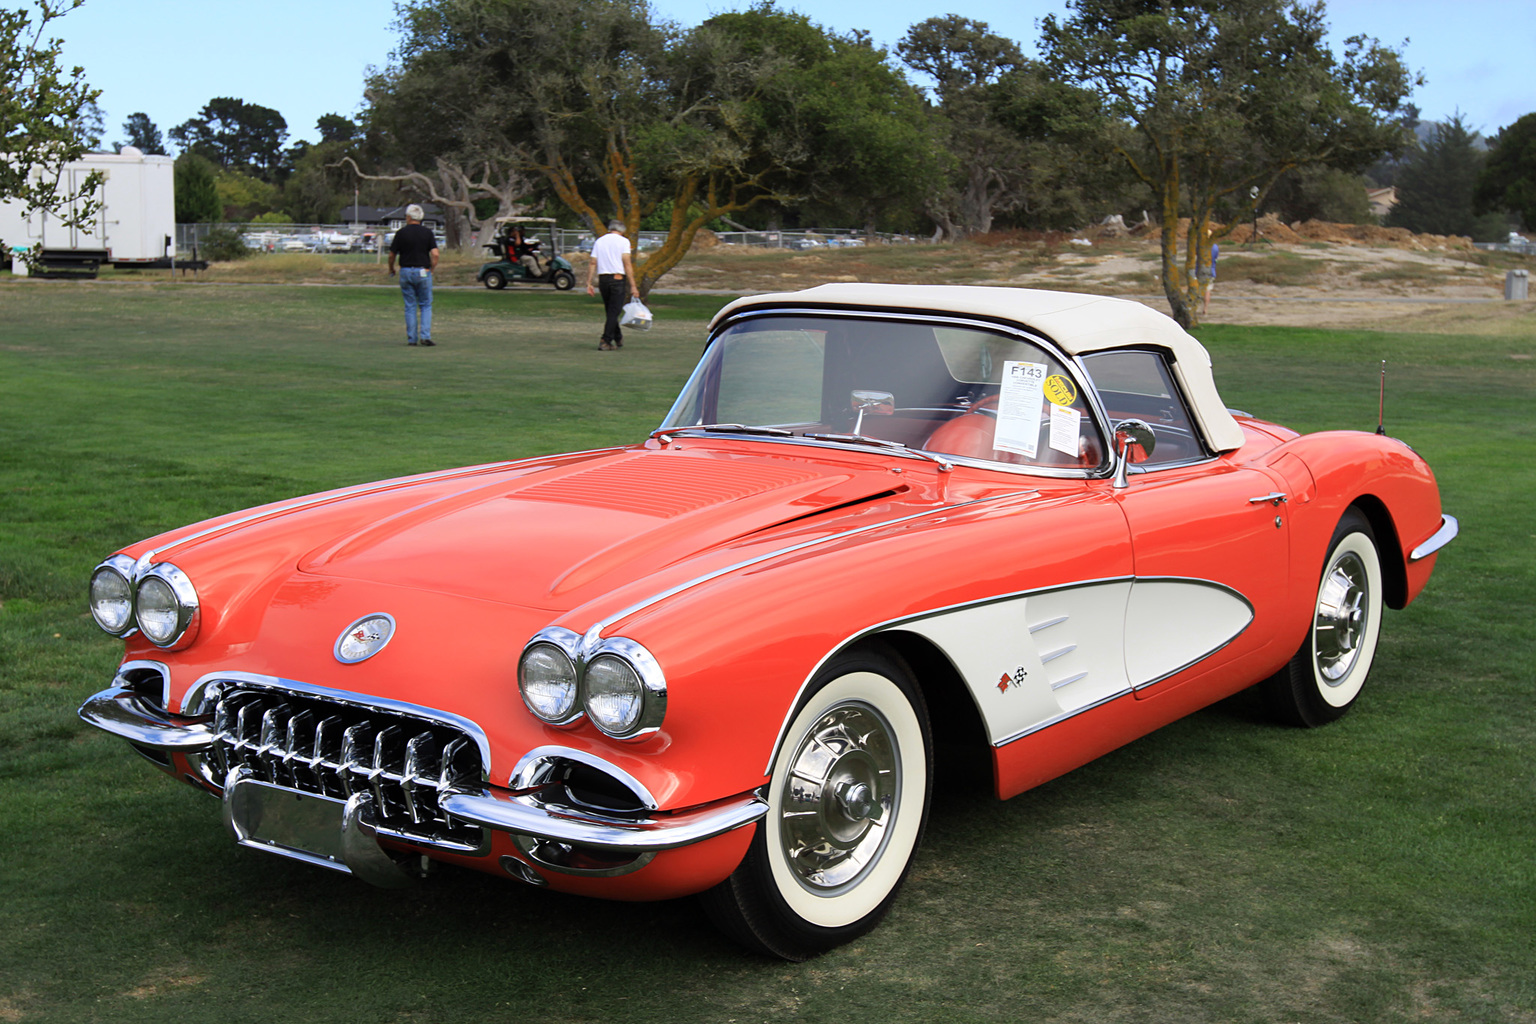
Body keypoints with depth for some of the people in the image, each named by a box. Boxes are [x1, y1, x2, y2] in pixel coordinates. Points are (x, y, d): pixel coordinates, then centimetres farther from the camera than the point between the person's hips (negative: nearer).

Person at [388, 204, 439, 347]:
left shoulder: (401, 233, -2)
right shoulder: (427, 232, -1)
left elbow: (392, 255, 2)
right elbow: (435, 254, -9)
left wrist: (391, 269, 19)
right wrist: (431, 269, 5)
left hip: (406, 272, 0)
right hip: (423, 272, 0)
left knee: (410, 307, 7)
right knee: (426, 306, 8)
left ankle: (412, 338, 7)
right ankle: (425, 336, -6)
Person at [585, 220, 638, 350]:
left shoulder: (599, 241, 13)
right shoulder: (623, 241, 0)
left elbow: (592, 263, 6)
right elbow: (627, 264, -8)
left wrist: (588, 284, 6)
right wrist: (633, 286, -9)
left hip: (602, 279, 5)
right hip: (618, 279, -5)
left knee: (610, 311, 16)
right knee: (614, 312, -4)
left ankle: (618, 338, 28)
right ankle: (605, 341, -12)